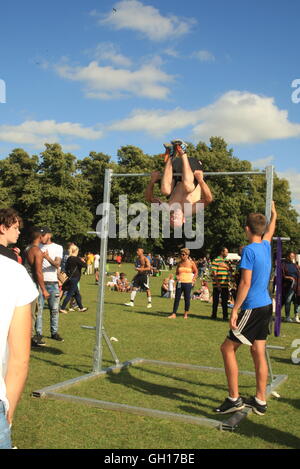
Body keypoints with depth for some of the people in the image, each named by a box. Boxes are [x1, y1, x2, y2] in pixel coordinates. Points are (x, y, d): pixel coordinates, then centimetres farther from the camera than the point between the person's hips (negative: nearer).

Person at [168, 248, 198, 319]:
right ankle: (174, 314, 2)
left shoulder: (191, 263, -1)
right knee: (177, 298, 0)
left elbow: (196, 272, 8)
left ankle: (186, 314, 16)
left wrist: (193, 280, 0)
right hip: (180, 283, 3)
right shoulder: (179, 263, 8)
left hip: (188, 283, -3)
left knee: (187, 299, 2)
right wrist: (177, 276, 1)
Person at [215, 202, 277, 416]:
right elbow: (270, 232, 32)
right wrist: (273, 213, 50)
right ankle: (260, 401, 17)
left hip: (253, 308, -8)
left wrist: (235, 309, -15)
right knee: (259, 352, 11)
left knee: (228, 348, -1)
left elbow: (246, 283, -18)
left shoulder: (249, 250, -15)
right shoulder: (266, 246, 8)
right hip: (266, 306, 8)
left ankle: (234, 399, 1)